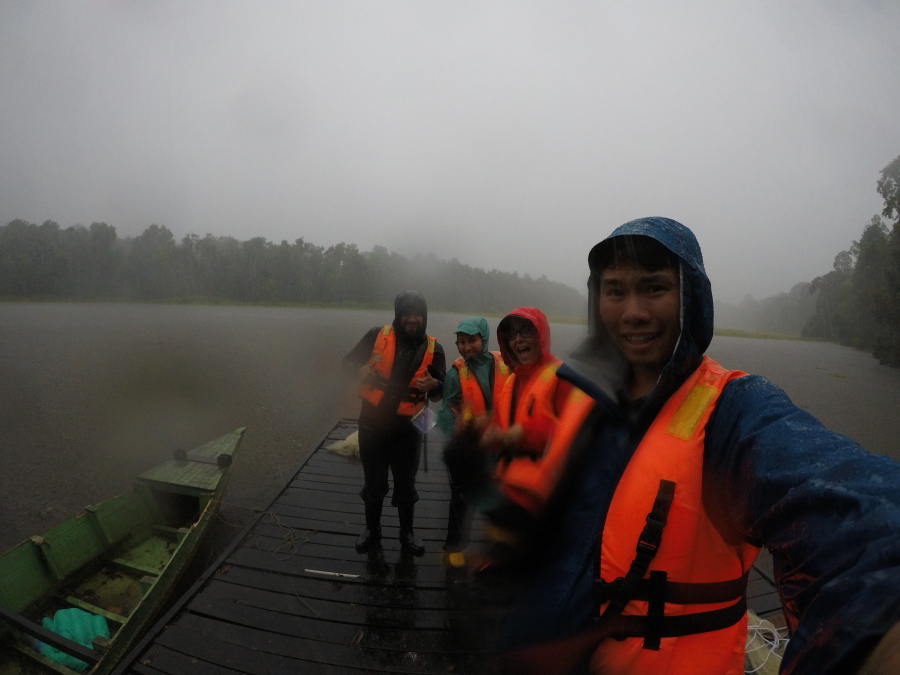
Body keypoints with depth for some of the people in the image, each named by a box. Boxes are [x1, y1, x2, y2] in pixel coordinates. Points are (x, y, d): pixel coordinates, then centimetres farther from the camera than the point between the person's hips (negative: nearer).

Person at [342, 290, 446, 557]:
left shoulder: (432, 348, -6)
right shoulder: (378, 336, -8)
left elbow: (440, 392, -2)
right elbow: (349, 360, 3)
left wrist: (432, 386, -26)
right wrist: (361, 369, -19)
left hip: (407, 426, 0)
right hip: (372, 421, 0)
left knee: (406, 482, 13)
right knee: (374, 481, 15)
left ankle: (407, 532, 35)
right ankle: (372, 529, 37)